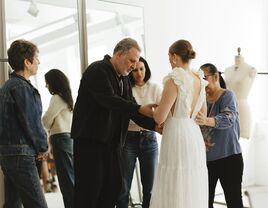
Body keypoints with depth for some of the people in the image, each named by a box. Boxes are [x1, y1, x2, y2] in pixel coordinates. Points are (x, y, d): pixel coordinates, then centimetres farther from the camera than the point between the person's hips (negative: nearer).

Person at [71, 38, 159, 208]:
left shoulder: (124, 79, 15)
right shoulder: (97, 70, -11)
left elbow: (131, 109, 10)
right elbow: (109, 100, -25)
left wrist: (155, 125, -4)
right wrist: (140, 109, -30)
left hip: (112, 141, 8)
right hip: (90, 138, -8)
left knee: (114, 185, 7)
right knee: (90, 188, -4)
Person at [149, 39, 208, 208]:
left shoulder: (174, 81, -13)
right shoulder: (200, 81, 9)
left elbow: (159, 118, -13)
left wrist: (154, 109, 7)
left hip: (177, 137, -8)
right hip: (195, 136, 8)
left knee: (175, 193, 0)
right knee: (193, 191, 14)